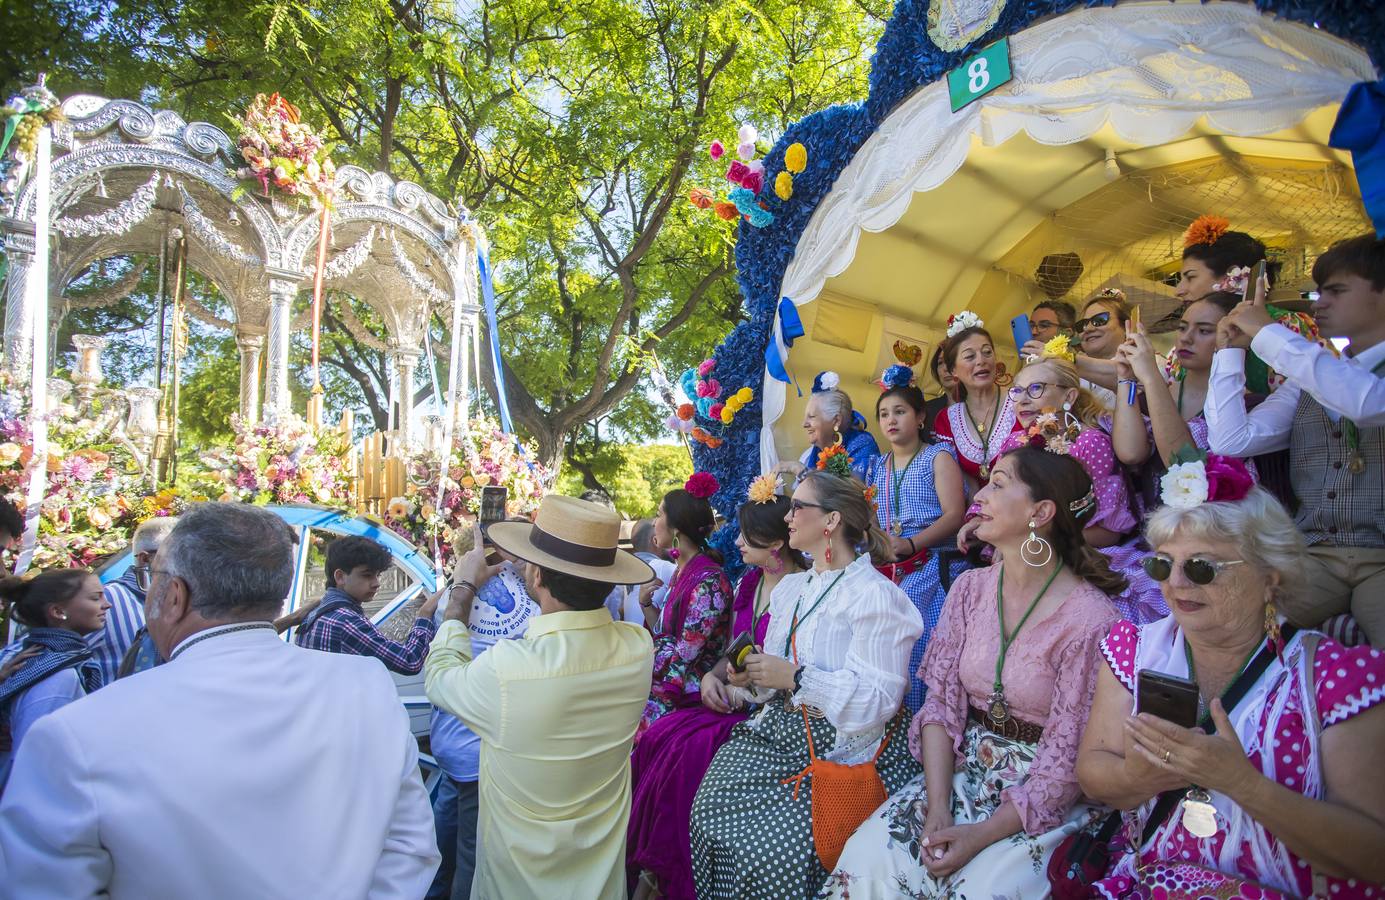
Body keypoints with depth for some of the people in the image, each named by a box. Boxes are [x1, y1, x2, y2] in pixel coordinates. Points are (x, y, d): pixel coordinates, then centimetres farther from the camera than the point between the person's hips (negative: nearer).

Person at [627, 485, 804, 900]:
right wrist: (713, 676, -1)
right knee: (658, 737, -16)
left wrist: (745, 691, -15)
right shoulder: (749, 584, 12)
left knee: (690, 750, -26)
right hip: (734, 701, 7)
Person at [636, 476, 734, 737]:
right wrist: (646, 604, -1)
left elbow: (682, 656, -18)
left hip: (687, 699, -8)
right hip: (660, 686, 8)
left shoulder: (708, 581, -17)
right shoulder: (682, 571, 11)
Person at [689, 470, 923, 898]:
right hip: (779, 733, 7)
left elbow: (878, 699, -20)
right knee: (712, 807, -11)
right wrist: (753, 678, -2)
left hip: (841, 747, -7)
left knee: (772, 846, -22)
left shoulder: (875, 596, -12)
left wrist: (794, 677, -22)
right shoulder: (790, 588, 14)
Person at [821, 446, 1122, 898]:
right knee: (868, 855, -17)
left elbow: (1065, 762, -14)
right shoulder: (970, 588, 1)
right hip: (965, 771, 4)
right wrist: (938, 806, -13)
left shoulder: (1090, 617, -16)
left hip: (1046, 798, -3)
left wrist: (982, 835, -19)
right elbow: (941, 703, -1)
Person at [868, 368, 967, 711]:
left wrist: (909, 545, -21)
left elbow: (954, 515, -8)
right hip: (888, 569, 5)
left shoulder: (938, 456, 4)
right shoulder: (877, 467, 21)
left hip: (933, 566, -5)